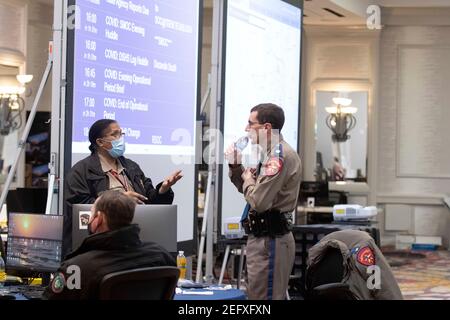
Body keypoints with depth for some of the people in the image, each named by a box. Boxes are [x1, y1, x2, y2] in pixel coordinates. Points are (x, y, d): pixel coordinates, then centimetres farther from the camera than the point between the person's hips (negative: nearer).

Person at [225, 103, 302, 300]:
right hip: (263, 238, 11)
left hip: (270, 241, -11)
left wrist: (247, 176, -6)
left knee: (263, 296, -7)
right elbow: (250, 192, 24)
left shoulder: (280, 156, -17)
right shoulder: (271, 153, 15)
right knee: (255, 294, 17)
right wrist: (236, 167, 8)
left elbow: (258, 201, -24)